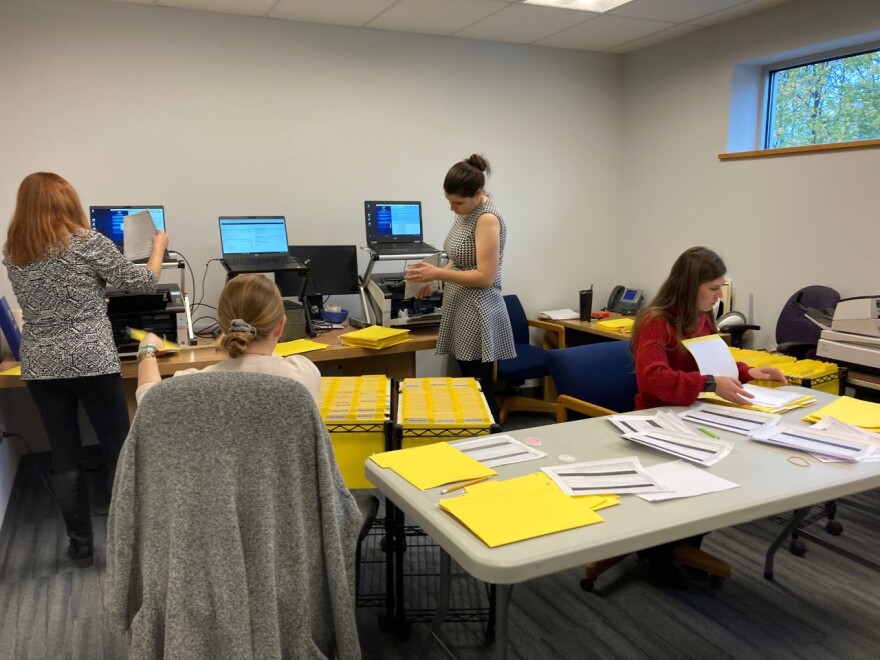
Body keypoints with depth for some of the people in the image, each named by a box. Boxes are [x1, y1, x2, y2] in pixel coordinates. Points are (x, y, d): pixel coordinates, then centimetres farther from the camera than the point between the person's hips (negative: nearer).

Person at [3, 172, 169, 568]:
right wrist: (158, 246, 14)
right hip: (92, 362, -5)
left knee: (64, 459, 10)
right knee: (119, 452, 6)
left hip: (40, 367, 5)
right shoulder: (87, 241, -8)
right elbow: (143, 283, -2)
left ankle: (80, 546, 19)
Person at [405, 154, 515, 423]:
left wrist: (438, 273, -20)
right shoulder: (466, 213, 10)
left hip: (478, 317, -9)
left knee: (479, 391, -1)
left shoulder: (487, 219, -18)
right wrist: (434, 277, 5)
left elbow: (485, 277, -23)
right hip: (461, 312, 9)